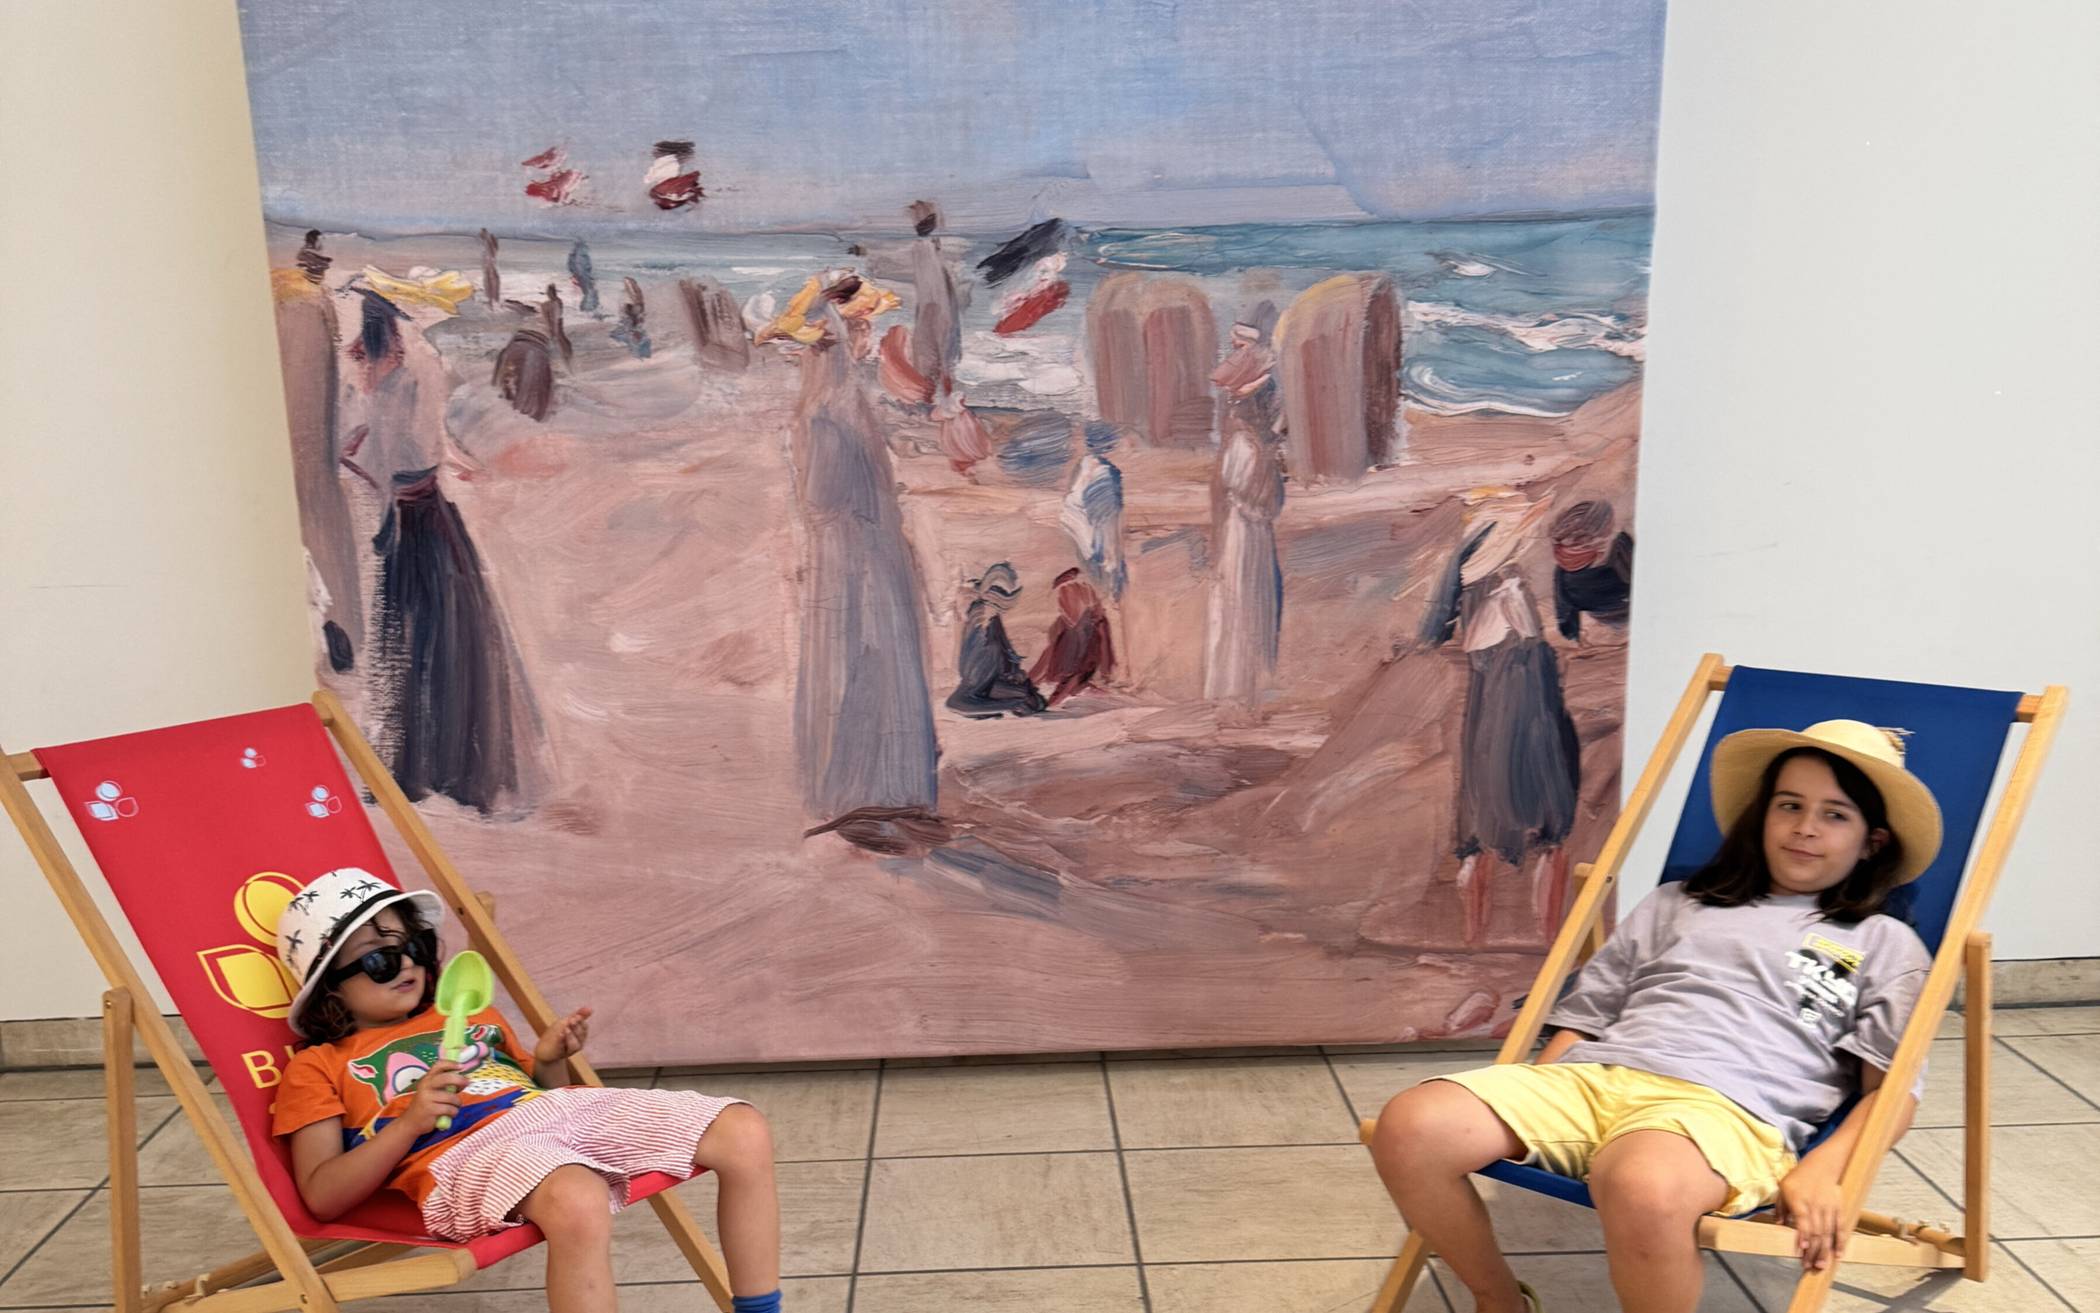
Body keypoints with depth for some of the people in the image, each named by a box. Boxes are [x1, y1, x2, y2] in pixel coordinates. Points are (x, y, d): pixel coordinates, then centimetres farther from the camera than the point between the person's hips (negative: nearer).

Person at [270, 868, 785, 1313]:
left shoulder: (471, 1017, 32)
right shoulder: (316, 1068, 16)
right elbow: (322, 1198, 4)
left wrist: (549, 1062, 9)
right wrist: (409, 1122, -9)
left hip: (564, 1109, 6)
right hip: (463, 1153, -6)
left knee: (743, 1132, -11)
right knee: (578, 1203, -42)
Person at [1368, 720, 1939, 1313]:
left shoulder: (1886, 945, 22)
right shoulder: (1677, 903, 29)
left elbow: (1891, 1090, 10)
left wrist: (1822, 1168, -10)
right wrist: (1523, 1107, 7)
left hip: (1726, 1108, -3)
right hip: (1592, 1076, 4)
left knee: (1643, 1190, -43)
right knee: (1410, 1127, -25)